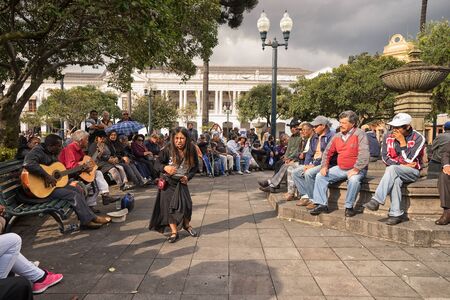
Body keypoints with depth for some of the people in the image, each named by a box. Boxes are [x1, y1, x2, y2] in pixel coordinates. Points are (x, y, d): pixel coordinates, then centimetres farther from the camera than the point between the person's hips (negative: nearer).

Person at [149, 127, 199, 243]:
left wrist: (188, 176, -14)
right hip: (168, 182, -1)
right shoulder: (168, 150, -19)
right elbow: (157, 163, -19)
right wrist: (165, 167, -40)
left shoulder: (191, 151, -13)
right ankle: (174, 232, 12)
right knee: (169, 205, -2)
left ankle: (186, 225, 25)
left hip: (181, 181, 1)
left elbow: (195, 166, 0)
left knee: (186, 203, -5)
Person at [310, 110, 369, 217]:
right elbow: (327, 152, 14)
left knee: (354, 180, -37)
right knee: (320, 176, -5)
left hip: (356, 169, -6)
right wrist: (324, 166, 1)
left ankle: (349, 207, -16)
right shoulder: (337, 136, 8)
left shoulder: (359, 134, -10)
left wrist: (356, 169, -27)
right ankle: (322, 204, -3)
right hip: (340, 168, 6)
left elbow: (364, 154, -20)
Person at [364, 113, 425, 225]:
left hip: (412, 171, -3)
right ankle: (396, 214, -30)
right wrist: (401, 164, -12)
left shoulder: (418, 138, -10)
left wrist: (402, 141, -18)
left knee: (392, 169, -35)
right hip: (395, 172, 3)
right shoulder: (388, 136, 1)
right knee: (396, 180, -34)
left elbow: (409, 160, -16)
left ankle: (376, 200, -38)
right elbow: (385, 157, 0)